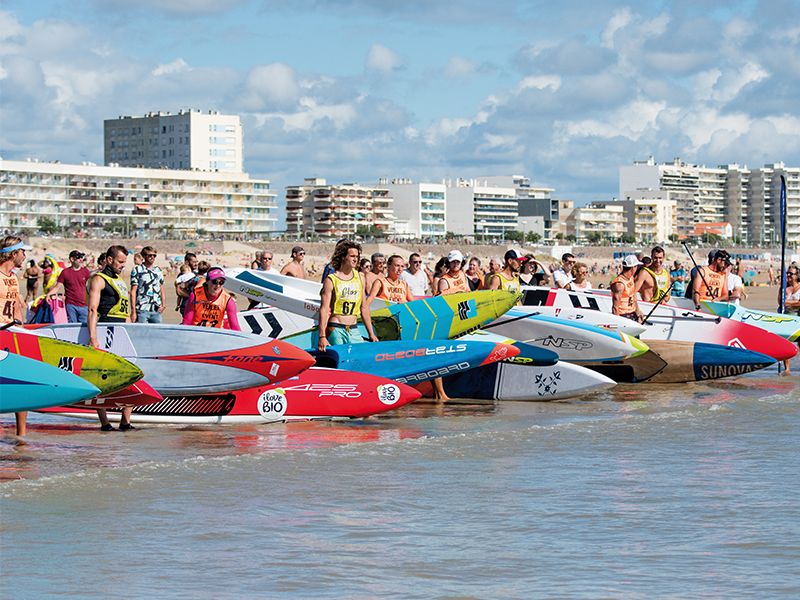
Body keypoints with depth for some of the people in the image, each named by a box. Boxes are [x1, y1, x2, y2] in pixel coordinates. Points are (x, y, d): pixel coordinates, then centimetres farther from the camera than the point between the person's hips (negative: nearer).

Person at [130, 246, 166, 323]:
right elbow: (133, 292, -4)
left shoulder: (158, 270, 15)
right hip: (142, 309, -5)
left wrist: (163, 304, 5)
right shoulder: (137, 270, 0)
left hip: (156, 311, 5)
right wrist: (133, 311, -10)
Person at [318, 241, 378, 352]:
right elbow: (324, 309, -9)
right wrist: (322, 337, -19)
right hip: (336, 330, -5)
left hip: (354, 330, 5)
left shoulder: (360, 278, 12)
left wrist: (371, 334, 15)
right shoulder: (331, 280, -5)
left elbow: (364, 307, 17)